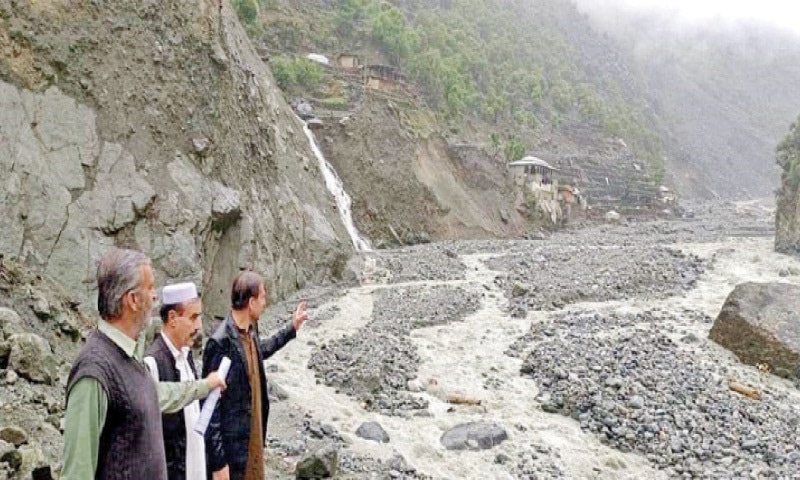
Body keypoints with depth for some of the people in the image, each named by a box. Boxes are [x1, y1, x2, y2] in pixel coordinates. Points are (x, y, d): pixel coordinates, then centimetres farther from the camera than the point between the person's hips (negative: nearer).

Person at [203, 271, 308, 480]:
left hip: (254, 439, 8)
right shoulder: (221, 343, -24)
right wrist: (218, 462, -21)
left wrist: (291, 329, 29)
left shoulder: (250, 330, 2)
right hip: (231, 447, -8)